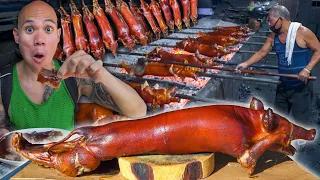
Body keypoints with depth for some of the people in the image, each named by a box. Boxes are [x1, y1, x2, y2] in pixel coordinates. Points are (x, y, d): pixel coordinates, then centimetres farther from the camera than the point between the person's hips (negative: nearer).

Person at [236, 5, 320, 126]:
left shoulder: (302, 32, -16)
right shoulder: (273, 37, 1)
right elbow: (262, 53, 4)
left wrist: (307, 69, -24)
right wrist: (246, 64, -8)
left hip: (301, 86, -6)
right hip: (283, 86, 6)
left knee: (300, 122, 2)